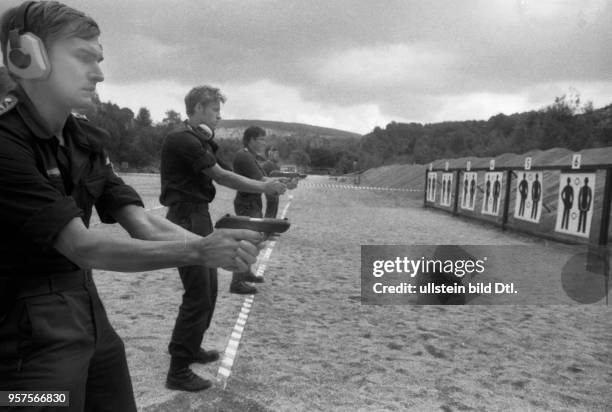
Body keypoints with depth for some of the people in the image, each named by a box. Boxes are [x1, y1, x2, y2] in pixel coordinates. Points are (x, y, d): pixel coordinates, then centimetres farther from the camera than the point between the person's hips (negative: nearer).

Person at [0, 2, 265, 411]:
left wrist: (212, 244, -22)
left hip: (91, 319, 7)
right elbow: (84, 248, -26)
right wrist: (199, 252, -34)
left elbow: (143, 225, -5)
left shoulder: (85, 140, 4)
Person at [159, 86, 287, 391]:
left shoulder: (196, 139, 16)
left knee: (208, 288, 17)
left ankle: (190, 348, 34)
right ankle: (178, 372, 4)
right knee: (198, 294, -7)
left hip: (199, 217, 10)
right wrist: (263, 187, -12)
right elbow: (221, 176, -16)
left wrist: (209, 143, 5)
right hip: (187, 219, -10)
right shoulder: (182, 139, -15)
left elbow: (213, 175, 12)